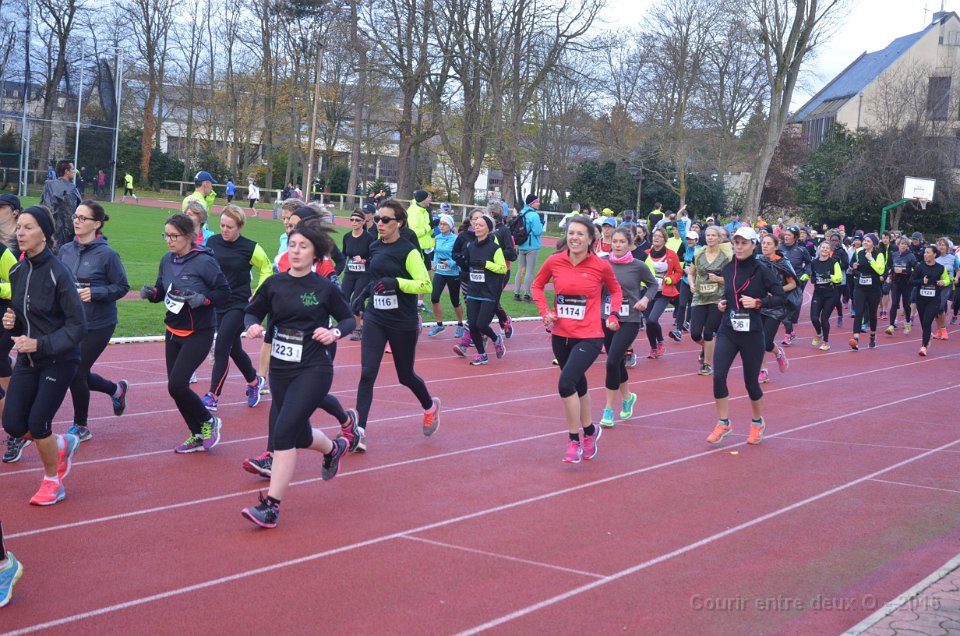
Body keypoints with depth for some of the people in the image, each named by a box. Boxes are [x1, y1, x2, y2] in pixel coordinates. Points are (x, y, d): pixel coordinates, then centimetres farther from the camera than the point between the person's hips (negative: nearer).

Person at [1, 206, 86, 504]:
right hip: (27, 359, 6)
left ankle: (53, 483, 18)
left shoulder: (57, 273, -18)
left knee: (38, 423, -7)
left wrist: (41, 344, -25)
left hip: (59, 360, -6)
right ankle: (62, 445, 31)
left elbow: (78, 325, -18)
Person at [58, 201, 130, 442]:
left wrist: (94, 292, -22)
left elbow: (122, 287, -9)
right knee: (76, 373, 11)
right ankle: (116, 389, 40)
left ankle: (81, 426, 18)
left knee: (76, 373, -4)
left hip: (99, 325, -6)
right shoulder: (65, 250, 1)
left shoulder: (107, 254, -14)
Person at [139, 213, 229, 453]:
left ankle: (208, 422, 11)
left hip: (199, 334, -7)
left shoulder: (204, 261, -16)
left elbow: (224, 291, -11)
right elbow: (162, 291, 12)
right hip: (173, 332, 7)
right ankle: (198, 436, 24)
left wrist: (203, 299, -26)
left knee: (176, 385, -14)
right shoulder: (167, 260, 2)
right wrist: (151, 292, -9)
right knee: (175, 387, 7)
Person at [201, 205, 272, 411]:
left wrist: (257, 295, -3)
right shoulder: (212, 242, 0)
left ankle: (213, 396, -4)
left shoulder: (250, 248, -11)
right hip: (217, 304, 5)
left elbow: (267, 269, 2)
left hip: (238, 306, -5)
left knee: (221, 349, -11)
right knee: (234, 348, 16)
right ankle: (254, 381, 39)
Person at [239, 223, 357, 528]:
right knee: (300, 436, 17)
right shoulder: (274, 283, 2)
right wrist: (252, 326, -10)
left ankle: (272, 506, -15)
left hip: (314, 369, -5)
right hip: (280, 369, 5)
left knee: (283, 431, -19)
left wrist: (335, 333, -16)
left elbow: (349, 319, 4)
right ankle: (334, 448, 52)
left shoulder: (325, 288, -6)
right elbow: (252, 312, 12)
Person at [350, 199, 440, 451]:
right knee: (367, 373, -10)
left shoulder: (408, 251, -13)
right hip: (375, 319, 5)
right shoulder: (375, 248, 6)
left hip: (403, 323, -4)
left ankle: (430, 406, 43)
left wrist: (396, 283, -30)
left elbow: (426, 285, -18)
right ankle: (359, 431, -10)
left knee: (405, 376, 12)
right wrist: (363, 295, 14)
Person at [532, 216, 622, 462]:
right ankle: (590, 431, 42)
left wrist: (614, 315, -3)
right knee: (578, 386, 19)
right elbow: (537, 285, 14)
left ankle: (574, 441, -5)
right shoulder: (554, 262, -3)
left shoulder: (601, 266, -8)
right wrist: (544, 311, 0)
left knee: (566, 383, -21)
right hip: (561, 336, 4)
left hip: (589, 337, -4)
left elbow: (615, 290, 11)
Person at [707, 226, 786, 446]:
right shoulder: (728, 269, 5)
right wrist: (722, 304, 3)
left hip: (752, 333, -3)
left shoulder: (761, 270, -9)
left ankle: (758, 423, 32)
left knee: (751, 381, 7)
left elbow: (781, 297, -10)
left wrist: (758, 302, -21)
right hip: (727, 331, 3)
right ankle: (723, 423, 5)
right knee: (718, 376, -11)